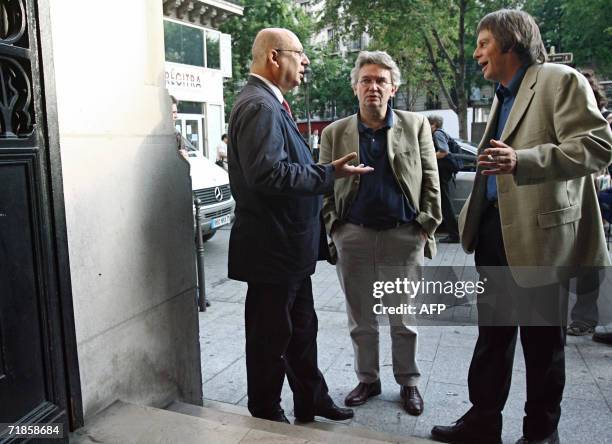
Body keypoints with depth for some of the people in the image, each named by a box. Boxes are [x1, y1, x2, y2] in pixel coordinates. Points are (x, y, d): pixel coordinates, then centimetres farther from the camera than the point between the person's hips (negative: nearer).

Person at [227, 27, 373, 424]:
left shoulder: (271, 104, 15)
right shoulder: (259, 106, -18)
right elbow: (267, 172, -29)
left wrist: (326, 172, 15)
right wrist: (329, 174, -23)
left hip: (289, 246, 11)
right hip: (271, 247, -11)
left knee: (302, 329, 21)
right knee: (271, 338, 6)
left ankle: (312, 402, 37)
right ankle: (267, 416, 25)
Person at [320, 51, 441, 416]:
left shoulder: (416, 125, 3)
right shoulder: (335, 133, 5)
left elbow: (430, 180, 3)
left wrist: (428, 225, -3)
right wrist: (332, 228, -3)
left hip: (403, 236, -1)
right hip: (353, 236, 1)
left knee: (404, 319, 12)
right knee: (361, 319, 13)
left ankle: (409, 382, 31)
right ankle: (368, 380, 31)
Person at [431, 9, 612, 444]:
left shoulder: (561, 81, -6)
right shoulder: (503, 96, 19)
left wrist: (520, 160, -29)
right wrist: (474, 215, 21)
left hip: (539, 233, -8)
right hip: (495, 229, 8)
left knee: (542, 339, 6)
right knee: (491, 332, 13)